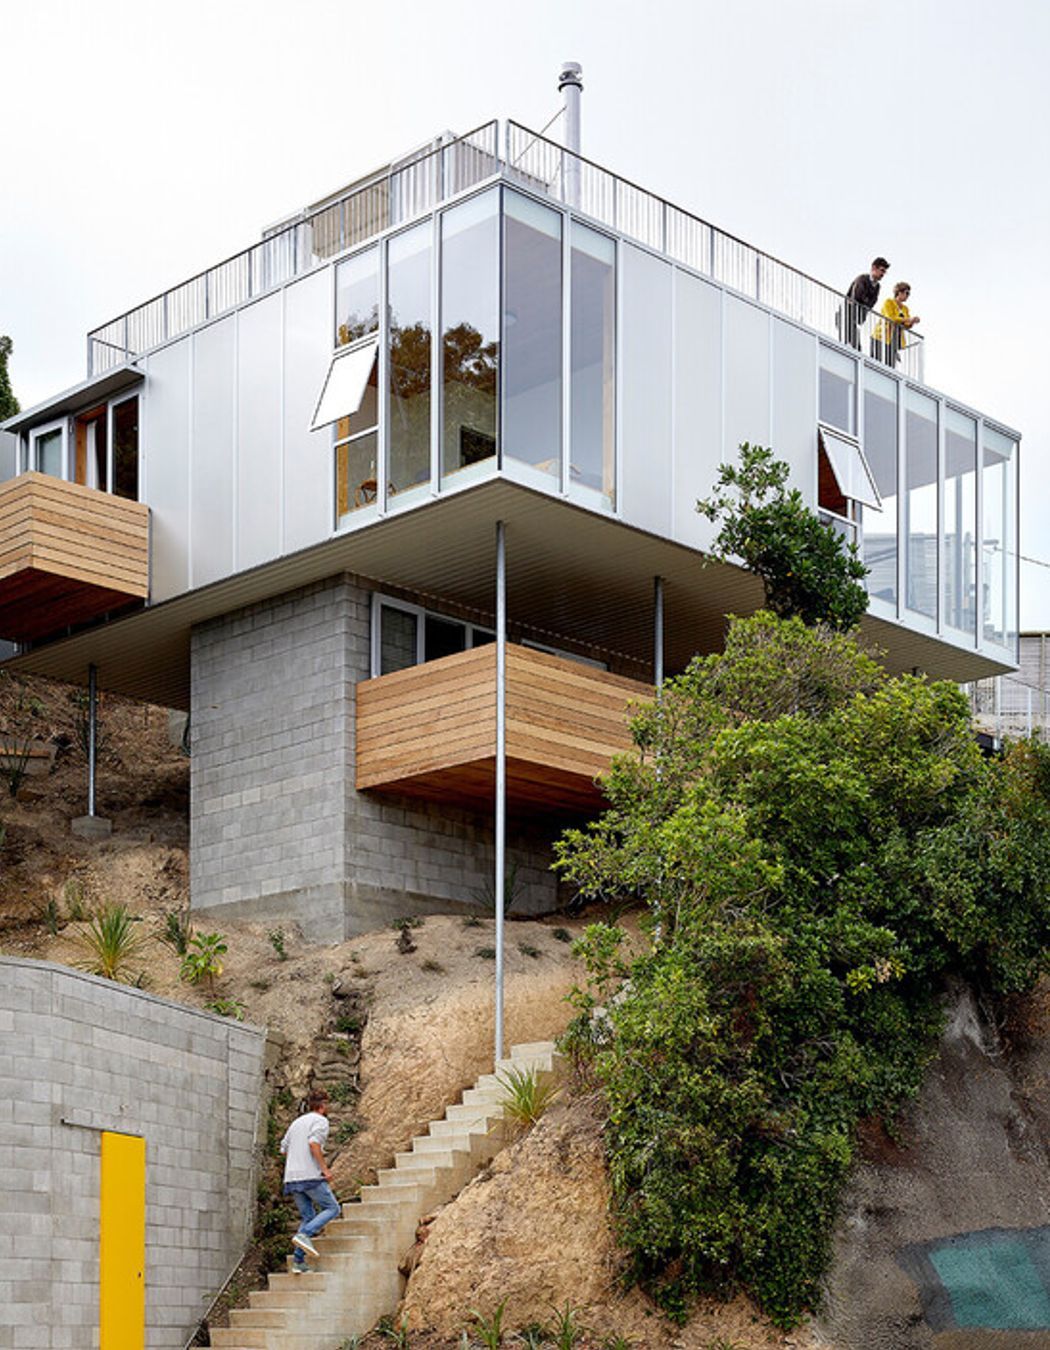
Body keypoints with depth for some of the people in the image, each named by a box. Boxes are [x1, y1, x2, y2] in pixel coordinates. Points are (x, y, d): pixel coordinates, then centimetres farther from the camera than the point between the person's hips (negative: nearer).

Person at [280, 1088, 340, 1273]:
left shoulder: (296, 1123, 22)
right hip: (311, 1175, -8)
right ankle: (304, 1235, -19)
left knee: (307, 1216, 12)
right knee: (332, 1208, 1)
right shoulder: (320, 1121, -2)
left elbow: (284, 1149, 21)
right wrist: (325, 1168, -17)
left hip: (292, 1176, 8)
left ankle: (298, 1261, 2)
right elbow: (314, 1143, -18)